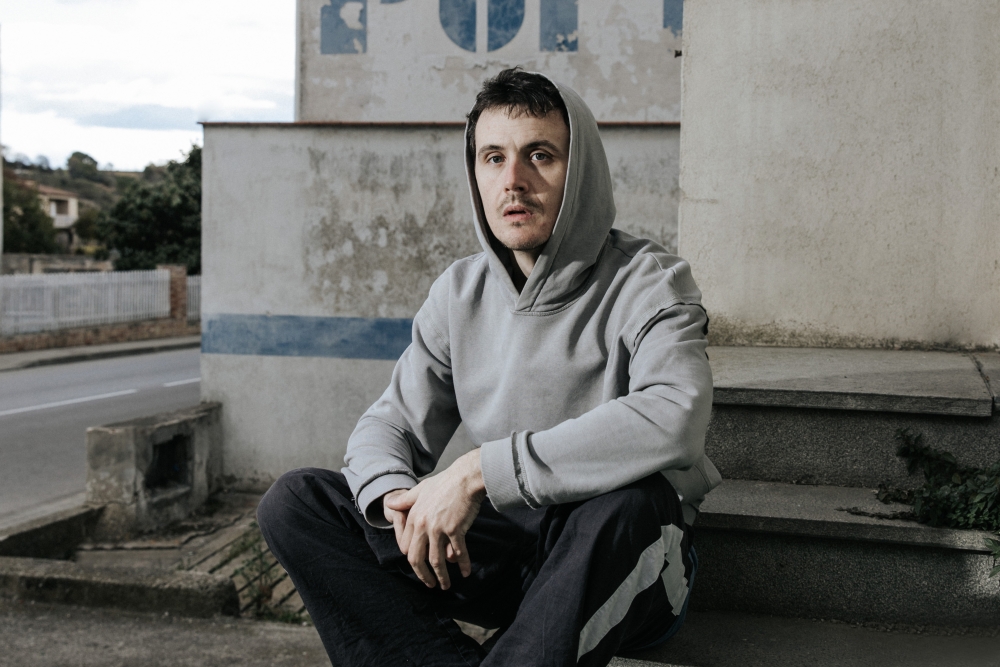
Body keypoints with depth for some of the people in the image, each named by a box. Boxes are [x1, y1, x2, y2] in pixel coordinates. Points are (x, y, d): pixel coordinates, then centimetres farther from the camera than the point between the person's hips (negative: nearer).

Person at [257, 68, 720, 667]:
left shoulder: (648, 283, -12)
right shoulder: (459, 293, 5)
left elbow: (674, 419, -32)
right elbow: (389, 426, 8)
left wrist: (480, 471, -31)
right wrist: (395, 496, -17)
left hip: (622, 557, -5)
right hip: (502, 553, 5)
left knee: (629, 501, -39)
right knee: (296, 500, -8)